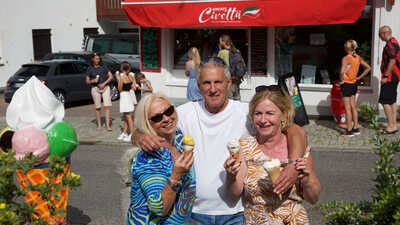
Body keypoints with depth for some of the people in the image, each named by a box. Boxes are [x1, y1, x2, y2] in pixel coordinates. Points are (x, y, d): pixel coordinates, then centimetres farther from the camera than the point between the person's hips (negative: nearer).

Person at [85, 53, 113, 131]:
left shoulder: (103, 66, 8)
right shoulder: (90, 69, 7)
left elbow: (111, 76, 5)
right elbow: (87, 81, 8)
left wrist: (104, 83, -7)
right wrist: (93, 81, -12)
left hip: (105, 87, 0)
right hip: (95, 89, 0)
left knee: (107, 106, -9)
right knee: (98, 108, 2)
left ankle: (108, 125, -9)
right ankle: (99, 125, 14)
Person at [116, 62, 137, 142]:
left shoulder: (122, 76, -15)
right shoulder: (132, 75, 3)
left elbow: (120, 89, -8)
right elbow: (134, 87, 6)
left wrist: (118, 79, -2)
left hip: (124, 95, -7)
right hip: (131, 94, 7)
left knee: (128, 116, -3)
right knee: (125, 116, 17)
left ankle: (132, 135, 0)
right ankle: (124, 133, 26)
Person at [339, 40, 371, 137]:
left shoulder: (346, 58, -17)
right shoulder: (358, 58, 5)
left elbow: (342, 72, -30)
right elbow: (368, 68, 12)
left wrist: (341, 80, -13)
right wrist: (359, 77, 11)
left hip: (346, 84, -7)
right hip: (354, 84, 7)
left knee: (348, 108, -2)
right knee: (353, 107, 15)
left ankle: (349, 131, 2)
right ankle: (356, 128, 21)